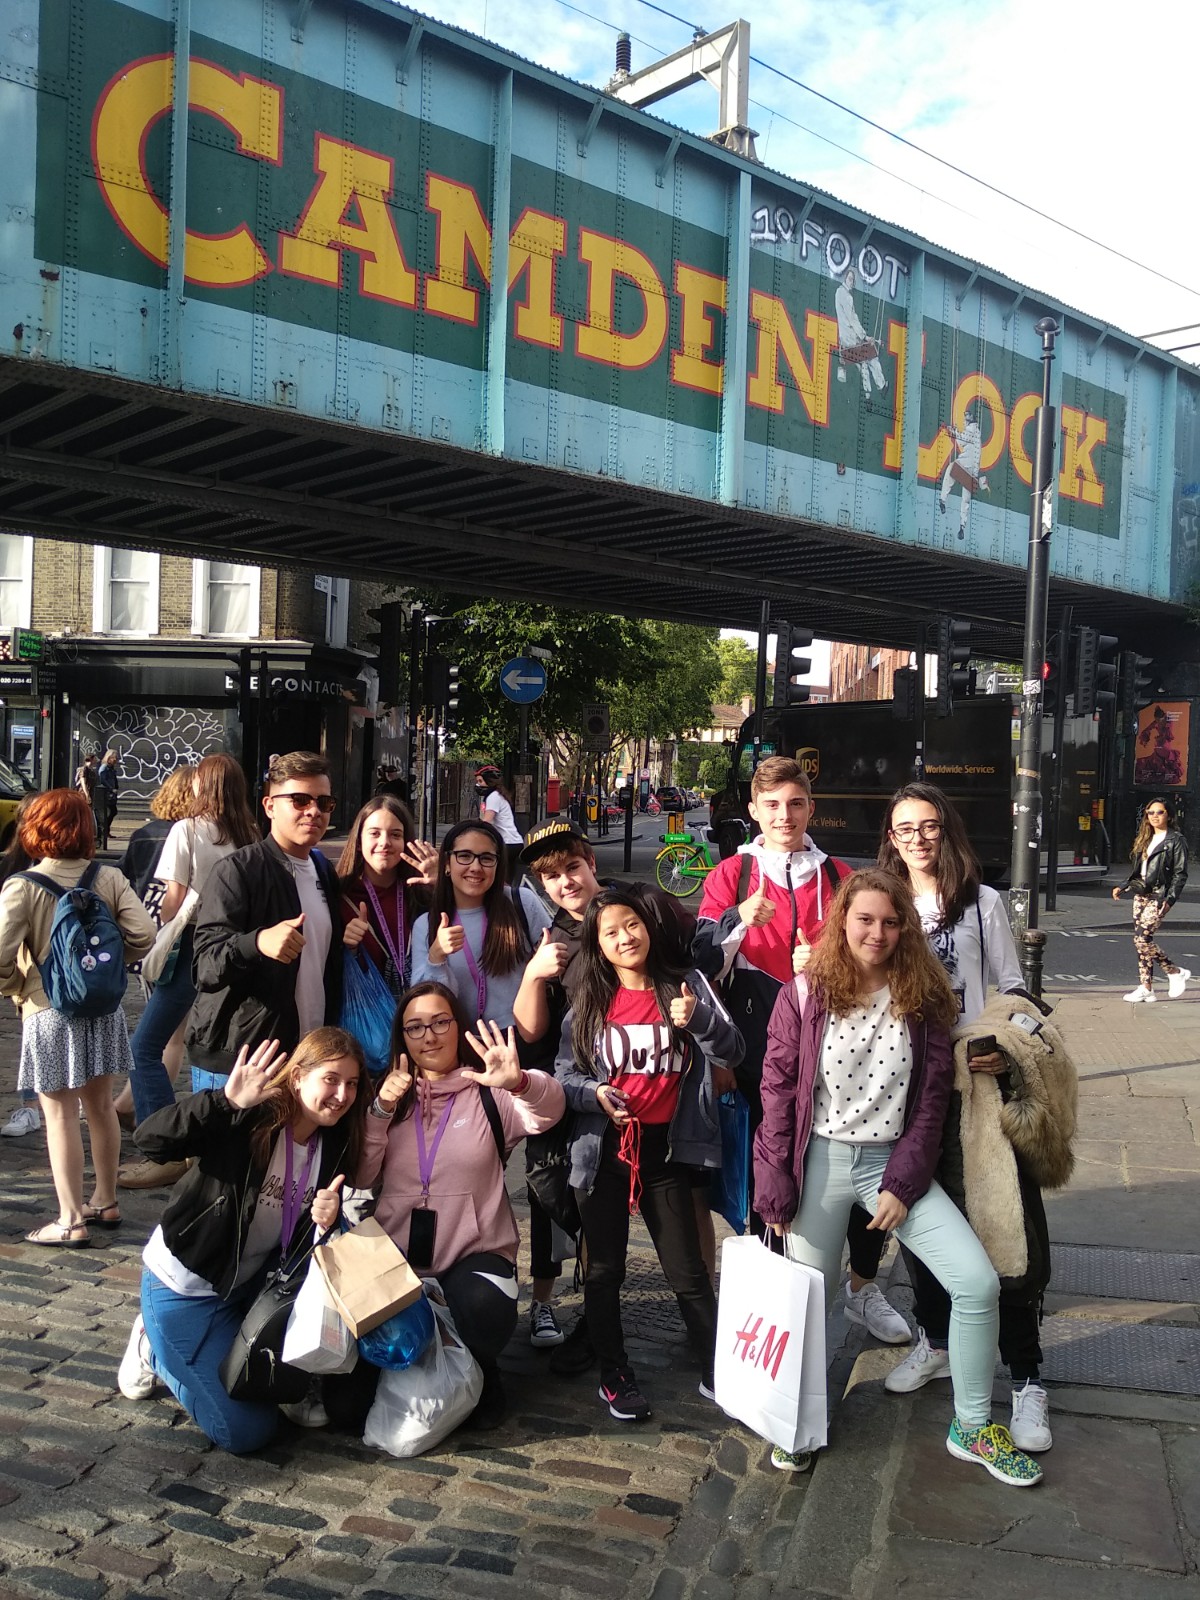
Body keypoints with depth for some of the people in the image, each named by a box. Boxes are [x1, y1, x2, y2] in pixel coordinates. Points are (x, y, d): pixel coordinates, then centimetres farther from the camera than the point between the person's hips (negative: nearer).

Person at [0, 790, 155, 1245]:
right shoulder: (109, 879, -4)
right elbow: (143, 934, -9)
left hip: (48, 1013, -4)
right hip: (102, 1009, 4)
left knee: (60, 1115, 4)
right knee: (100, 1106, 17)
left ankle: (71, 1220, 10)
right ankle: (106, 1203, 30)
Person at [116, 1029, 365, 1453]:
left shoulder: (336, 1146, -5)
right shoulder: (249, 1120, -24)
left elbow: (307, 1242, 3)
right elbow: (149, 1140, -36)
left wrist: (328, 1221, -21)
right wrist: (227, 1101, -50)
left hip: (252, 1283, 6)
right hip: (186, 1285, -6)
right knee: (247, 1431, -7)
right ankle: (156, 1345, 15)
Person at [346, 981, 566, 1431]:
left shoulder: (489, 1094, 4)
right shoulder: (389, 1095, 12)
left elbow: (548, 1110, -18)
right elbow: (360, 1179, 1)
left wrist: (518, 1082, -40)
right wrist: (381, 1111, -13)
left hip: (475, 1254, -1)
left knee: (482, 1310, -32)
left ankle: (478, 1378, 3)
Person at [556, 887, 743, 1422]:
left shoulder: (686, 985, -1)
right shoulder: (588, 1001, 2)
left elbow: (731, 1054, -7)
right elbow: (562, 1074, 3)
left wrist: (697, 1020, -24)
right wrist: (592, 1093, -17)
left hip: (666, 1147, -1)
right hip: (603, 1148, 1)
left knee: (688, 1270, 4)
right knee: (605, 1268, 12)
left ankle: (715, 1372, 21)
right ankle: (614, 1374, 29)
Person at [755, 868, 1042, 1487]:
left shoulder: (923, 1000, -3)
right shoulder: (803, 997, -7)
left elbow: (931, 1101, -2)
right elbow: (777, 1092, -5)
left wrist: (902, 1184, -8)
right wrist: (775, 1188, -7)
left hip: (894, 1161, 2)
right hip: (821, 1159, -1)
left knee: (978, 1281, -7)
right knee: (812, 1298, 7)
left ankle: (971, 1428, 14)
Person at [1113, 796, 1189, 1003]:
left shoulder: (1175, 840, -4)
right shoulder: (1145, 839, 18)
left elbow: (1180, 873, -8)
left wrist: (1170, 899, -17)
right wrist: (1122, 887, 12)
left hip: (1158, 896, -7)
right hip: (1141, 894, 7)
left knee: (1142, 937, -15)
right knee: (1142, 939, 3)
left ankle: (1176, 973, 2)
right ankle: (1146, 988, 7)